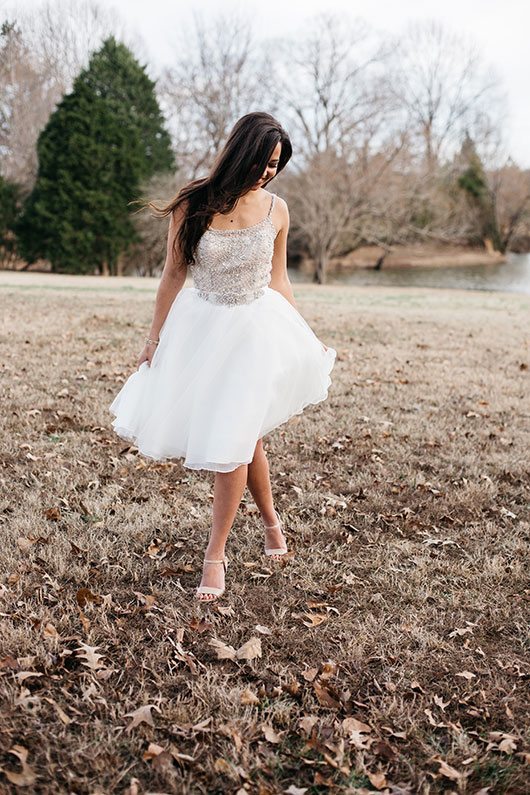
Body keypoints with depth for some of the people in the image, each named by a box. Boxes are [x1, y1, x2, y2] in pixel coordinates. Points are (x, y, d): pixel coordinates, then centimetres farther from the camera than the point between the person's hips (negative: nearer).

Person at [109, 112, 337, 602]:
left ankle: (216, 553, 8)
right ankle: (271, 519, 37)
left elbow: (278, 282, 7)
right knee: (243, 435, 11)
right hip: (203, 326, 1)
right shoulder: (192, 206, -9)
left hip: (256, 328, 0)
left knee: (231, 439, -5)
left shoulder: (276, 209, -4)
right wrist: (154, 337, 4)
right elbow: (174, 275, 0)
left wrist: (309, 337, 10)